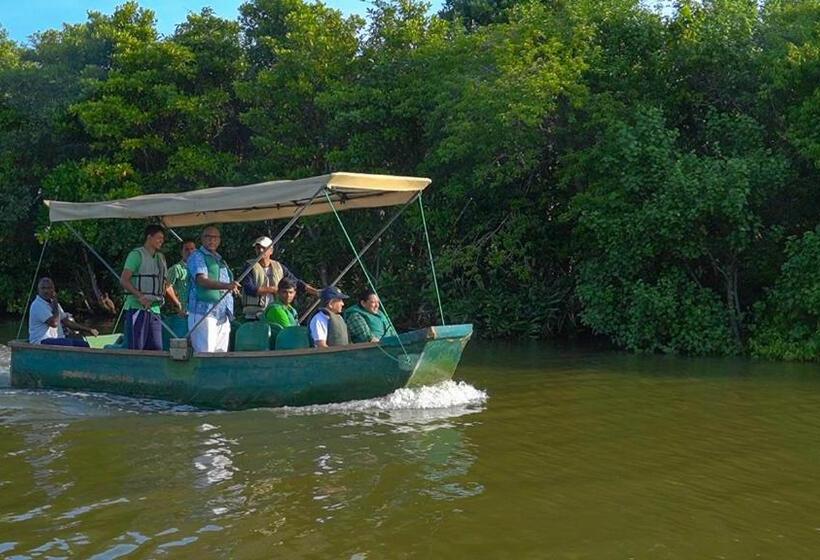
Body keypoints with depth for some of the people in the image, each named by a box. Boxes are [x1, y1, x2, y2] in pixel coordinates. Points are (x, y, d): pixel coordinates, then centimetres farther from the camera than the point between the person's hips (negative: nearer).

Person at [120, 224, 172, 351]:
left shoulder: (161, 258, 21)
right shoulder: (137, 254, -2)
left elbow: (166, 284, 28)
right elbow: (124, 280, -11)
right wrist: (140, 296, -22)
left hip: (155, 309, 7)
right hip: (137, 308, -7)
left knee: (156, 349, 2)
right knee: (136, 349, -10)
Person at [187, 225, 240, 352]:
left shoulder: (220, 260, 22)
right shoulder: (197, 256, -1)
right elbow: (202, 280, -19)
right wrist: (226, 286, -32)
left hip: (223, 316, 8)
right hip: (204, 313, -7)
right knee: (205, 355, -12)